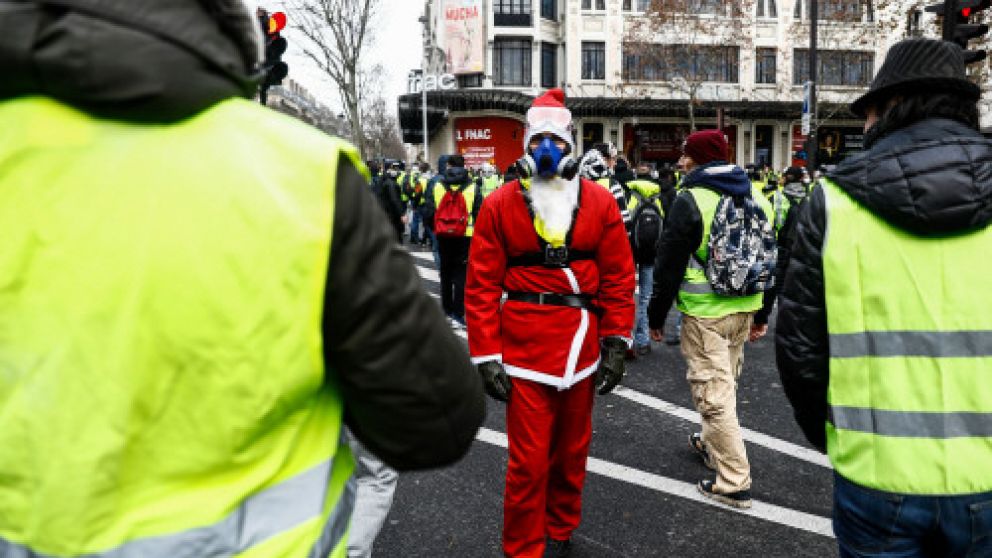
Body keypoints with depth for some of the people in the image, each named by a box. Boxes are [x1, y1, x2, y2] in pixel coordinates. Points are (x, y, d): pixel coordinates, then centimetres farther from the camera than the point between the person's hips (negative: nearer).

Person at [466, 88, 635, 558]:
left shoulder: (600, 202, 2)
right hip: (524, 346, -2)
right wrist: (486, 356, -8)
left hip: (582, 345, 3)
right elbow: (482, 286, -4)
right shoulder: (499, 205, -3)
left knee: (571, 451, 18)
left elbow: (619, 278, 3)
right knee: (529, 460, 3)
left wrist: (615, 344, -1)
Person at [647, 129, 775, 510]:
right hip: (744, 309, 8)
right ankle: (711, 444, 43)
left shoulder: (691, 201, -13)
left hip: (705, 314, -8)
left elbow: (669, 266, -13)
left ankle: (734, 483, 5)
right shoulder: (756, 198, 10)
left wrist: (656, 316, -3)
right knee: (725, 381, 24)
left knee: (713, 392, 0)